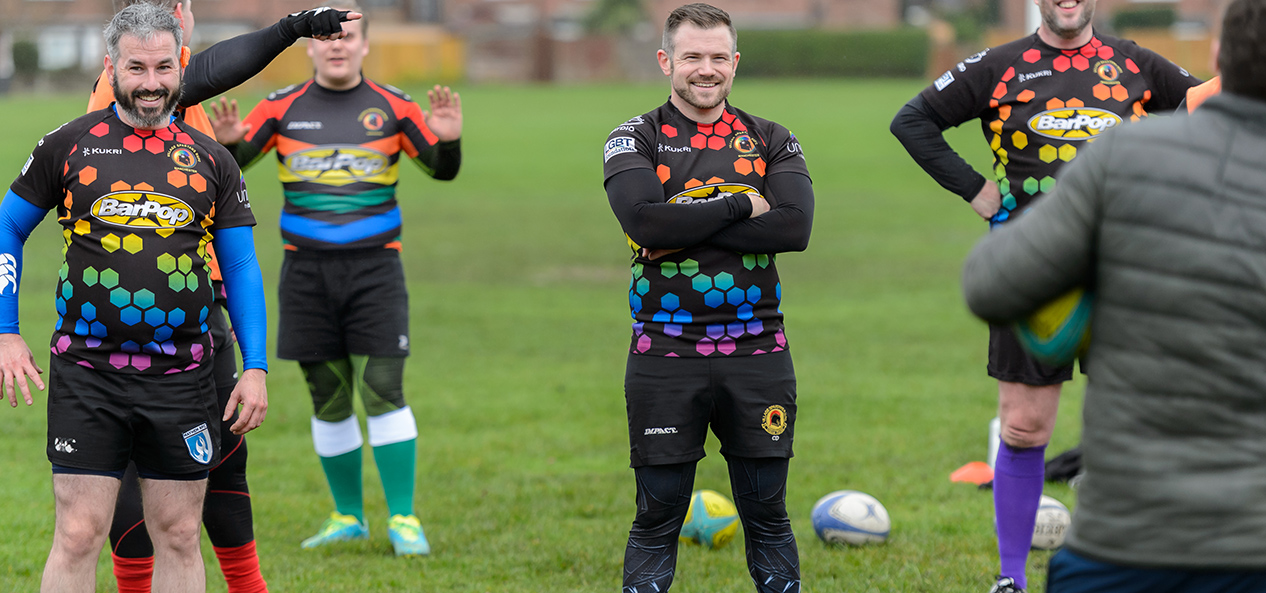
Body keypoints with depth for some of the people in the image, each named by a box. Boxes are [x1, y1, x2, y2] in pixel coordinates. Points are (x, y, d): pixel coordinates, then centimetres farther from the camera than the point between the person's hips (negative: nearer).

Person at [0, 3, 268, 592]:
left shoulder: (211, 160, 8)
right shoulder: (68, 146, 4)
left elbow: (241, 267, 11)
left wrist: (255, 367, 3)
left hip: (181, 379, 2)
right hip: (86, 372, -2)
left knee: (179, 537, 6)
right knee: (78, 536, -6)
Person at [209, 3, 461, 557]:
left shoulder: (392, 107, 3)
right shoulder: (282, 107, 4)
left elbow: (442, 169, 4)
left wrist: (448, 139, -18)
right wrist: (227, 142, -16)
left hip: (374, 266, -2)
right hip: (306, 271, 2)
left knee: (383, 390, -10)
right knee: (328, 399, 6)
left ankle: (403, 519, -2)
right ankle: (348, 516, 20)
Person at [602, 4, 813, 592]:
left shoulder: (772, 141, 9)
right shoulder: (635, 140, 3)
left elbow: (794, 227, -9)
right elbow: (642, 219, -16)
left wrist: (687, 229, -14)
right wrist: (740, 203, -10)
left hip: (756, 350, 2)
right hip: (665, 352, -2)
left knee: (767, 516, 6)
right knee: (657, 517, 1)